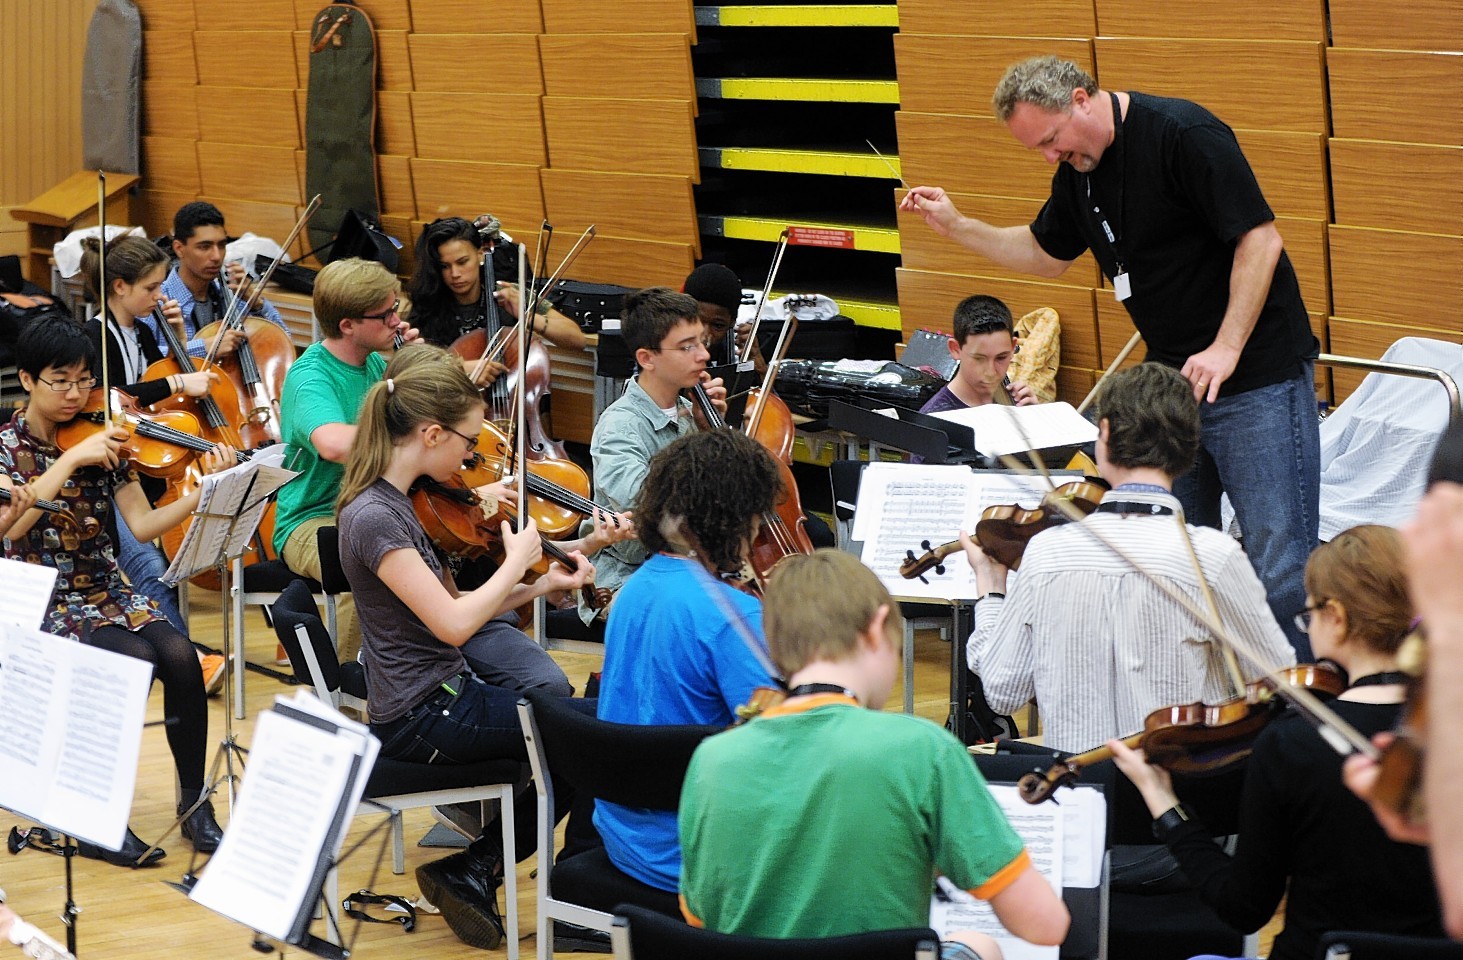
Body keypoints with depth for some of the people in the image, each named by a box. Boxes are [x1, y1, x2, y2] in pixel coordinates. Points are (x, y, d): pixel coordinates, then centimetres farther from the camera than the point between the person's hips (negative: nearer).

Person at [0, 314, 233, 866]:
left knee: (180, 655, -24)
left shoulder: (102, 442, 6)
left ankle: (195, 804, -10)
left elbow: (142, 525, -1)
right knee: (136, 659, -29)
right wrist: (71, 459, -25)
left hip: (105, 593, 4)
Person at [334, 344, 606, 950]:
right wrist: (516, 563, -12)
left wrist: (543, 585, 3)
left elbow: (450, 607, 12)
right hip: (423, 718, -10)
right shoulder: (373, 518, -22)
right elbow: (452, 624, -26)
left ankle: (471, 872, 8)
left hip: (442, 699, 10)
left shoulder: (391, 503, 10)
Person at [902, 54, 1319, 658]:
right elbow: (1046, 254, 26)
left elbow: (1260, 238, -20)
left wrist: (1226, 348, -24)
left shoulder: (1183, 134, -17)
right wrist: (955, 227, 15)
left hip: (1256, 377, -8)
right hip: (1173, 382, 8)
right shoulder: (1076, 171, 9)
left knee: (1279, 562, -8)